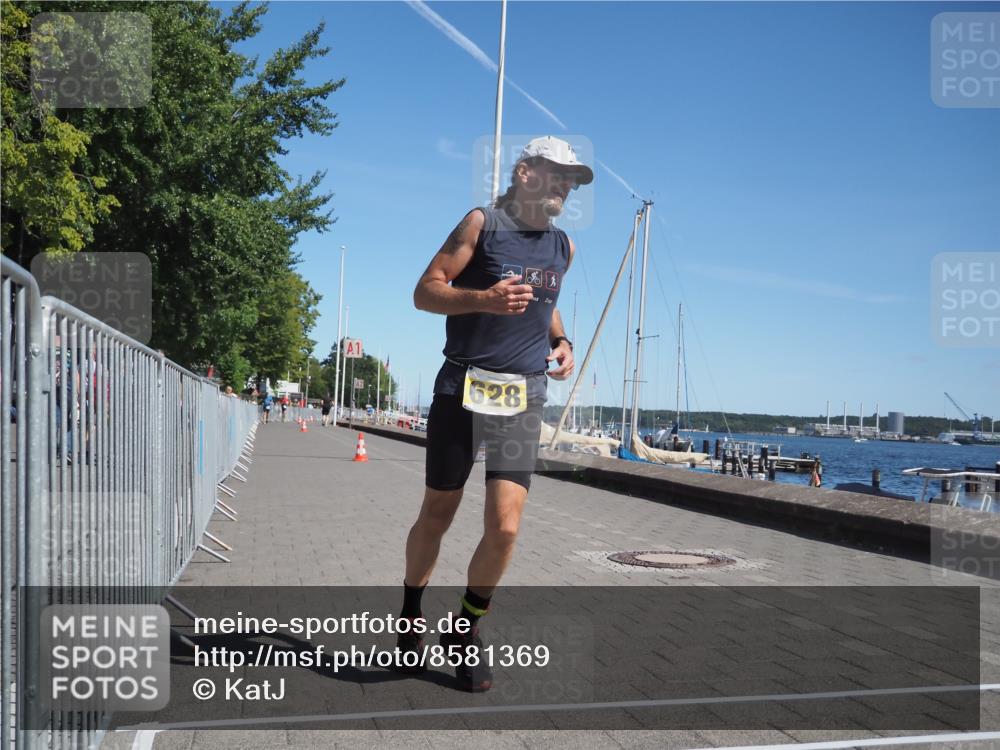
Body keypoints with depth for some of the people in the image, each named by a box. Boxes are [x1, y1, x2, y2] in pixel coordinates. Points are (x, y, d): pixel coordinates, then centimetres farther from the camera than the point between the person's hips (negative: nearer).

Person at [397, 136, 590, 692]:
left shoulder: (563, 247, 15)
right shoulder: (482, 223, 0)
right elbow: (425, 292, -3)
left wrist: (561, 341, 11)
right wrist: (485, 299, -19)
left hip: (524, 398, 3)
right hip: (463, 389, -3)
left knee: (505, 527, -7)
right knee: (437, 516, 8)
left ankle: (466, 630, 17)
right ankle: (411, 617, 34)